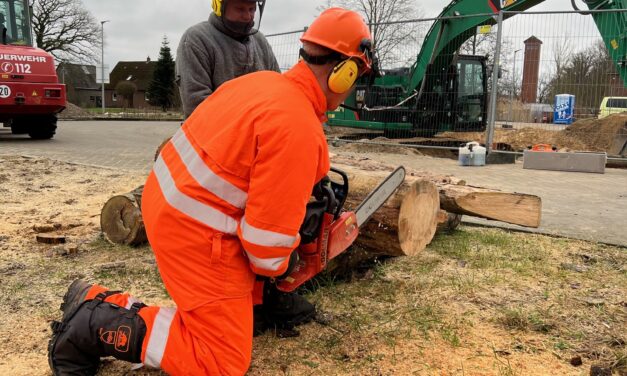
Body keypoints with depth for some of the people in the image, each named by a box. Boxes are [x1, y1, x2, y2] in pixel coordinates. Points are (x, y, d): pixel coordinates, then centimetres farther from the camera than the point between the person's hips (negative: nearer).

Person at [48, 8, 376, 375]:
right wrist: (277, 266, 1)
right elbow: (269, 229, -22)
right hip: (197, 233, -9)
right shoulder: (298, 128, -22)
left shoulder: (262, 80, 5)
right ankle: (94, 326, 0)